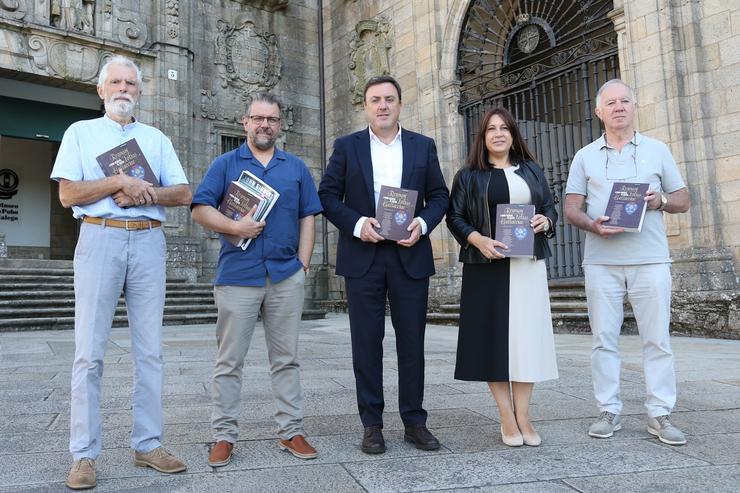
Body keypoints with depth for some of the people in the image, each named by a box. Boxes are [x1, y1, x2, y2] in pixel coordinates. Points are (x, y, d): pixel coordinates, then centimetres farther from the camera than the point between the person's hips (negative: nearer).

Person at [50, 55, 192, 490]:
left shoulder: (157, 139, 18)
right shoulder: (81, 132, 12)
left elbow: (184, 194, 9)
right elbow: (68, 194, 0)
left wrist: (145, 193, -8)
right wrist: (120, 182, -10)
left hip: (149, 242, 2)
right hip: (100, 239, -2)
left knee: (150, 350, 3)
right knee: (90, 351, -3)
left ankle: (148, 444, 11)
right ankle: (85, 454, 5)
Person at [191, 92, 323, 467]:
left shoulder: (296, 167, 14)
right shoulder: (225, 164, 8)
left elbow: (307, 218, 11)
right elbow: (200, 210, 1)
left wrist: (302, 264, 1)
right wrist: (234, 227, -15)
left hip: (286, 277, 2)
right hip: (237, 275, -1)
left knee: (286, 359, 8)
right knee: (229, 361, 4)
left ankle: (291, 431, 17)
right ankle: (224, 435, 13)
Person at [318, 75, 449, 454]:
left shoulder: (423, 146, 10)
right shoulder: (346, 147, 7)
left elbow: (439, 195, 9)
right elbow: (327, 196, 2)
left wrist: (423, 223, -10)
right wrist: (357, 223, -14)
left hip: (410, 255, 1)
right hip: (363, 256, -1)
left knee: (412, 343, 6)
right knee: (367, 344, 3)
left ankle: (414, 422, 18)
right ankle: (372, 425, 15)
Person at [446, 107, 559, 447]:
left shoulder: (531, 171, 15)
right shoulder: (469, 176, 7)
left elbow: (550, 207, 16)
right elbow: (454, 217, 2)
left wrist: (545, 221, -7)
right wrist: (477, 239, -15)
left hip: (528, 266, 2)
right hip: (487, 266, -2)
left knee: (527, 334, 0)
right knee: (494, 336, -2)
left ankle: (523, 415, 9)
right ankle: (506, 417, 7)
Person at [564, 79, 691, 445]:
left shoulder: (657, 150, 12)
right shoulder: (585, 156, 12)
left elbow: (683, 200, 13)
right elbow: (572, 208, 6)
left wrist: (660, 201, -9)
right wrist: (592, 225, -15)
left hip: (650, 259, 0)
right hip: (601, 260, 0)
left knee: (657, 338, 0)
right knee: (604, 338, 2)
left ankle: (660, 415, 9)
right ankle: (609, 411, 12)